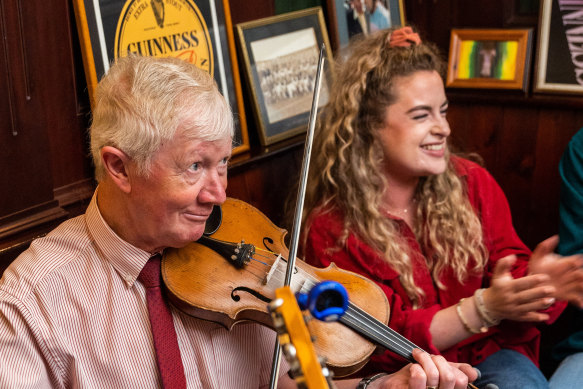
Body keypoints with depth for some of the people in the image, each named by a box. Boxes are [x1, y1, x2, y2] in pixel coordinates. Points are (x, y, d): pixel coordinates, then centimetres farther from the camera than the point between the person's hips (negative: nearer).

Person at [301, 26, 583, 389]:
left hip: (488, 354, 3)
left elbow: (509, 269, 2)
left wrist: (536, 281, -23)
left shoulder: (472, 183, 1)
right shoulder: (329, 230, -11)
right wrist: (483, 308, -25)